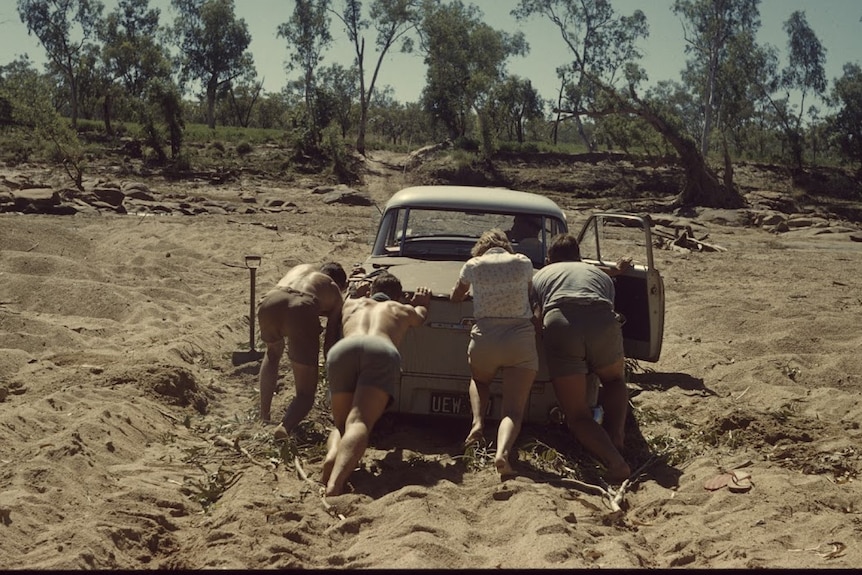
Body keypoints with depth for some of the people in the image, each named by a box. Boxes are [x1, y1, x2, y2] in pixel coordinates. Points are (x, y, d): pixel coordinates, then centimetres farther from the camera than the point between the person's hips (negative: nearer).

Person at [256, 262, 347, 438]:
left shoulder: (300, 268, 40)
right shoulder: (335, 293, 30)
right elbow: (329, 343, 24)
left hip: (269, 303, 4)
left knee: (273, 351, 40)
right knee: (306, 393, 10)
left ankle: (263, 416, 32)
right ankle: (284, 427, -21)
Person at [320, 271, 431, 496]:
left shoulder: (352, 304, 42)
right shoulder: (403, 310, 39)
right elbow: (420, 315, 65)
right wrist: (422, 303, 83)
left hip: (341, 350, 2)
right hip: (381, 350, -2)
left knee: (341, 425, 14)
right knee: (358, 423, -18)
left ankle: (332, 455, -22)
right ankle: (335, 484, -45)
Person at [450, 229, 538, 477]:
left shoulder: (473, 265, 6)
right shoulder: (523, 263, 9)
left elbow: (455, 298, 21)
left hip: (484, 340, 0)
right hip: (522, 340, 0)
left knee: (479, 380, 32)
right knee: (513, 409, -2)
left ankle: (478, 422, 6)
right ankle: (502, 452, -30)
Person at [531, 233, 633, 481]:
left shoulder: (540, 276, 33)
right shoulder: (602, 275, 35)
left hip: (560, 325, -1)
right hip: (603, 324, 2)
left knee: (577, 415, 5)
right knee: (615, 380, 33)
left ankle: (614, 462, -20)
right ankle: (616, 439, 11)